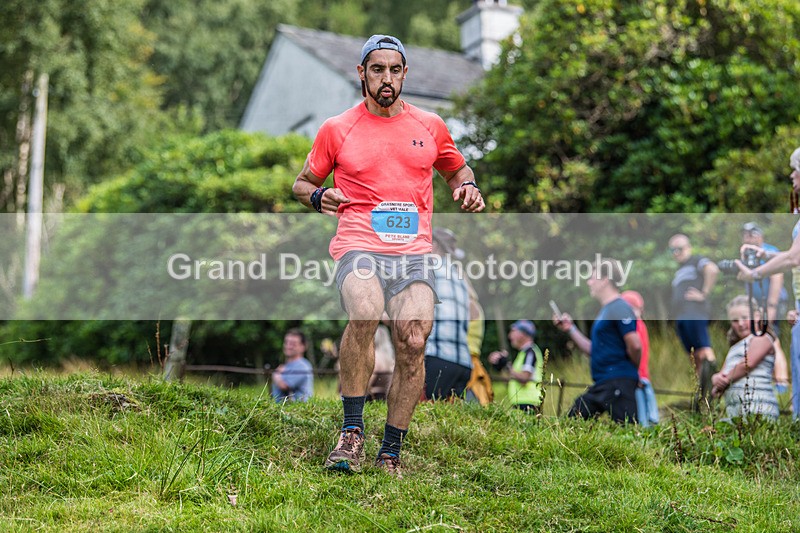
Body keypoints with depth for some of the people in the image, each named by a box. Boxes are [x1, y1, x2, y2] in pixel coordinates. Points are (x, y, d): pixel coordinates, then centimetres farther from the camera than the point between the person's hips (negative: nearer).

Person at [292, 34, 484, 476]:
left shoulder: (430, 126, 16)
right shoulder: (336, 129, 10)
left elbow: (457, 169, 31)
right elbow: (302, 182, 20)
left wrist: (467, 187, 8)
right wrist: (319, 197, -3)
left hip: (414, 252, 2)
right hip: (358, 245, -2)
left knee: (413, 343, -16)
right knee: (364, 313, -32)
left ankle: (391, 454, -4)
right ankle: (352, 431, -20)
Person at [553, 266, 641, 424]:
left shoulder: (619, 308, -12)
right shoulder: (605, 310, 19)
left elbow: (634, 345, -20)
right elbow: (594, 350, 23)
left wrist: (633, 369, -3)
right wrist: (570, 329, 18)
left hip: (618, 382, -11)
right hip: (602, 384, 11)